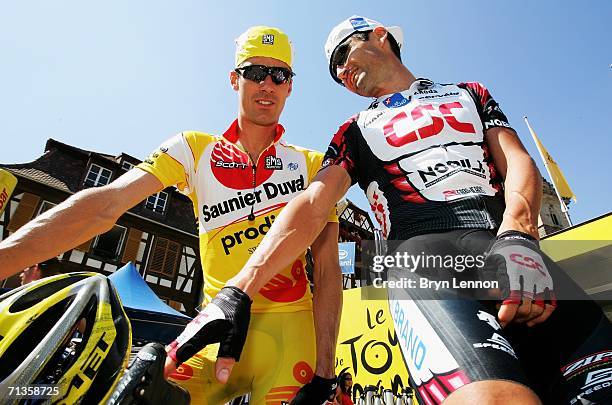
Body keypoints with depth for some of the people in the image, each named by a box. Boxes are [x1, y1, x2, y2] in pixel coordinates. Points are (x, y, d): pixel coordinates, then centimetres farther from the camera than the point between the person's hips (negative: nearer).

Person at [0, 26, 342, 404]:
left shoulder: (314, 165, 3)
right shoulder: (196, 149, 4)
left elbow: (328, 269, -2)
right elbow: (107, 204, -8)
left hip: (288, 326, 0)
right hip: (220, 325, 1)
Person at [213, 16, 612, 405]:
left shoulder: (470, 93, 26)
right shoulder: (354, 132, 21)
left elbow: (518, 161, 11)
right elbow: (313, 206, 7)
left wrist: (518, 237, -11)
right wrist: (238, 290, -6)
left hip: (511, 251, 3)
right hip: (421, 251, -2)